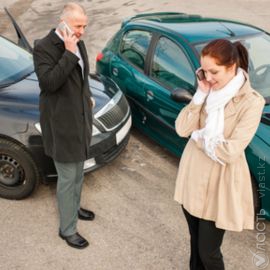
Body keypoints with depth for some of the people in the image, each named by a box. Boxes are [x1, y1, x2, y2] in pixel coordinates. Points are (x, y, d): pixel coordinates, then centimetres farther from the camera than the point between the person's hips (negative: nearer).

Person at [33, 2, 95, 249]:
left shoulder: (78, 43, 7)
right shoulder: (44, 47, -17)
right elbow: (48, 82, -29)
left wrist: (87, 96, 8)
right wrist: (70, 53, -29)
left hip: (80, 118, 8)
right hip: (61, 123, -8)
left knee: (78, 172, 22)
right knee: (68, 178, 1)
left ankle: (74, 208, 45)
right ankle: (67, 230, 18)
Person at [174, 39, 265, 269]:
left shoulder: (251, 102, -20)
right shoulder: (210, 90, -2)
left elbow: (229, 153, -26)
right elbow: (182, 129, -9)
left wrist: (198, 136, -12)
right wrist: (201, 95, -17)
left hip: (219, 184, -5)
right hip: (192, 174, 6)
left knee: (208, 251, 8)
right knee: (196, 241, 23)